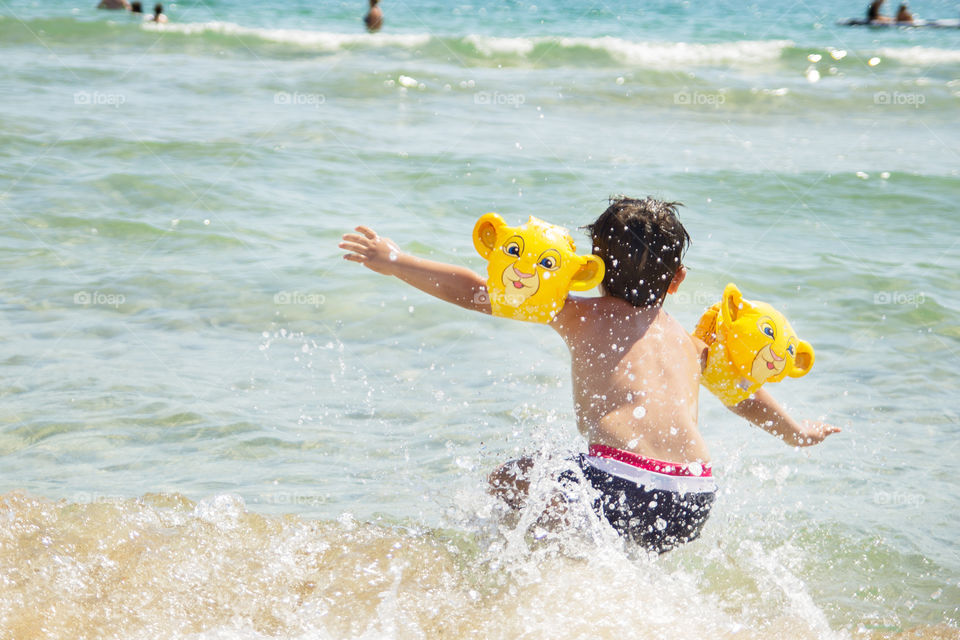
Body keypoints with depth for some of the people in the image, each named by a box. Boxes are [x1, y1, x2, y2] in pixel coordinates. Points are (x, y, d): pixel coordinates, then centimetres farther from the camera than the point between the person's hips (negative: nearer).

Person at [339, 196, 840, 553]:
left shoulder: (581, 316, 14)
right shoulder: (690, 343, 25)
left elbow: (475, 291, 15)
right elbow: (743, 391, 42)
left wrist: (395, 262, 25)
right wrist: (795, 432, 61)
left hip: (616, 482, -5)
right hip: (692, 503, 5)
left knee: (507, 481, 14)